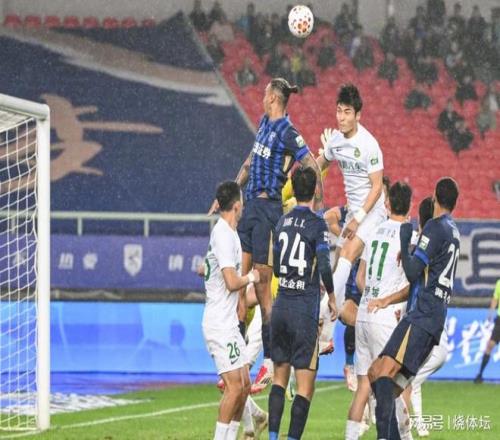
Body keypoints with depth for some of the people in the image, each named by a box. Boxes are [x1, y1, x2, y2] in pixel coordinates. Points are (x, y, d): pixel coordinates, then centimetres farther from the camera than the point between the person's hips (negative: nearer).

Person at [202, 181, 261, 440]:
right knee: (234, 387, -11)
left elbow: (205, 270, 29)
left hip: (228, 323, 10)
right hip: (220, 325, -10)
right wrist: (252, 277, -3)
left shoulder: (224, 232, 14)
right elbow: (232, 282, -22)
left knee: (244, 385, 11)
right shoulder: (225, 235, -17)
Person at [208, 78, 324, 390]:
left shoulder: (287, 132, -12)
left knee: (262, 285, -6)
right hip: (250, 206, 9)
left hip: (267, 208, -9)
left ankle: (270, 362, 0)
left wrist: (319, 204, -17)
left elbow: (313, 166, -15)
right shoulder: (264, 124, 15)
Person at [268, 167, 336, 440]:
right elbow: (324, 267, -16)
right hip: (305, 310, -6)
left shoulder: (283, 222, 8)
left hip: (281, 306, 6)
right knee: (305, 385, -2)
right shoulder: (317, 225, -9)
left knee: (280, 377, 15)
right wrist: (331, 297, 1)